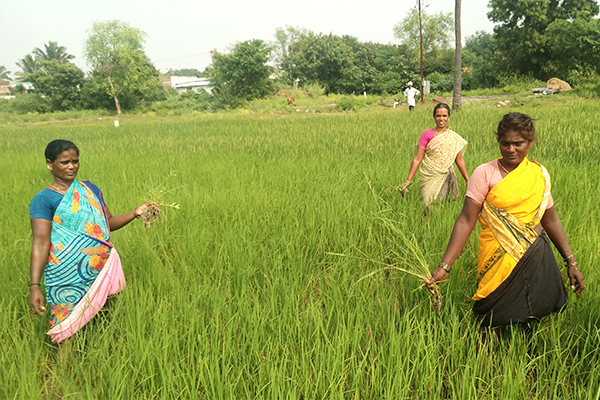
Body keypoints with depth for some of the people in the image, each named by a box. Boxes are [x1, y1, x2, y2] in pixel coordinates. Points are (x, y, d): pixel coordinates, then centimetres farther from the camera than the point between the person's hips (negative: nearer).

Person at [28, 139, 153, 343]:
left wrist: (135, 213, 1)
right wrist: (34, 286, -20)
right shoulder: (43, 200, -4)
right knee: (69, 333, 2)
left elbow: (109, 222, 17)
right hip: (68, 280, -5)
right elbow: (40, 242, -12)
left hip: (102, 271, 5)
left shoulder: (90, 189, 13)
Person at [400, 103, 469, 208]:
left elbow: (459, 160, 11)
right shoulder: (427, 134, -2)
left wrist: (468, 180, 9)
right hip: (430, 178, -2)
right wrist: (408, 180, -8)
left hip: (447, 178, 2)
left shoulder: (454, 137, 7)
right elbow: (417, 159, -4)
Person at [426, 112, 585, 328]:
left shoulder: (539, 174, 4)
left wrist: (571, 262, 15)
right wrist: (444, 266, -18)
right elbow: (466, 220, -12)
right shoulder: (485, 173, -8)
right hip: (499, 261, -3)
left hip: (537, 259, 4)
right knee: (496, 326, 6)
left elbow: (550, 219, 14)